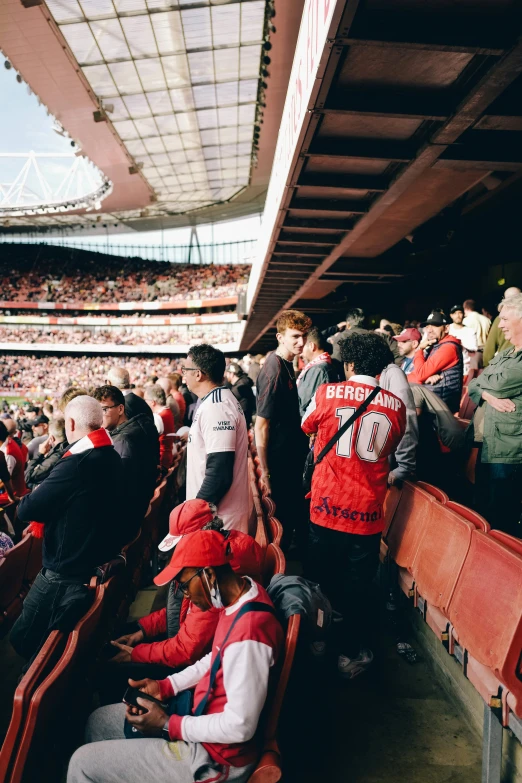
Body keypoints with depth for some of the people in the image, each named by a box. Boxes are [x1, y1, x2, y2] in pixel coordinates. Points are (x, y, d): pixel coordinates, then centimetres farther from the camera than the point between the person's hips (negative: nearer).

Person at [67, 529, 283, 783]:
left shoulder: (248, 632, -34)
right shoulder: (243, 593, -4)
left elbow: (240, 727, -27)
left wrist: (167, 725, -18)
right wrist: (165, 686, 3)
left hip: (214, 756, -9)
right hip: (201, 712, 9)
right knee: (99, 721, 18)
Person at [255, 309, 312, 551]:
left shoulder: (287, 365, 6)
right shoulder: (274, 371, -22)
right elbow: (261, 426, -23)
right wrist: (265, 472, -22)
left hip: (292, 460, 9)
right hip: (279, 465, -9)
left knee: (295, 516, 22)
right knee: (282, 523, 6)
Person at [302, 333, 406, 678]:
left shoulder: (328, 394, -7)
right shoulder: (396, 405, -2)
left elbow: (307, 426, 13)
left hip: (328, 506, 0)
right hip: (368, 511, 1)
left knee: (321, 580, 18)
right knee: (357, 587, 14)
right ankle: (353, 653, 27)